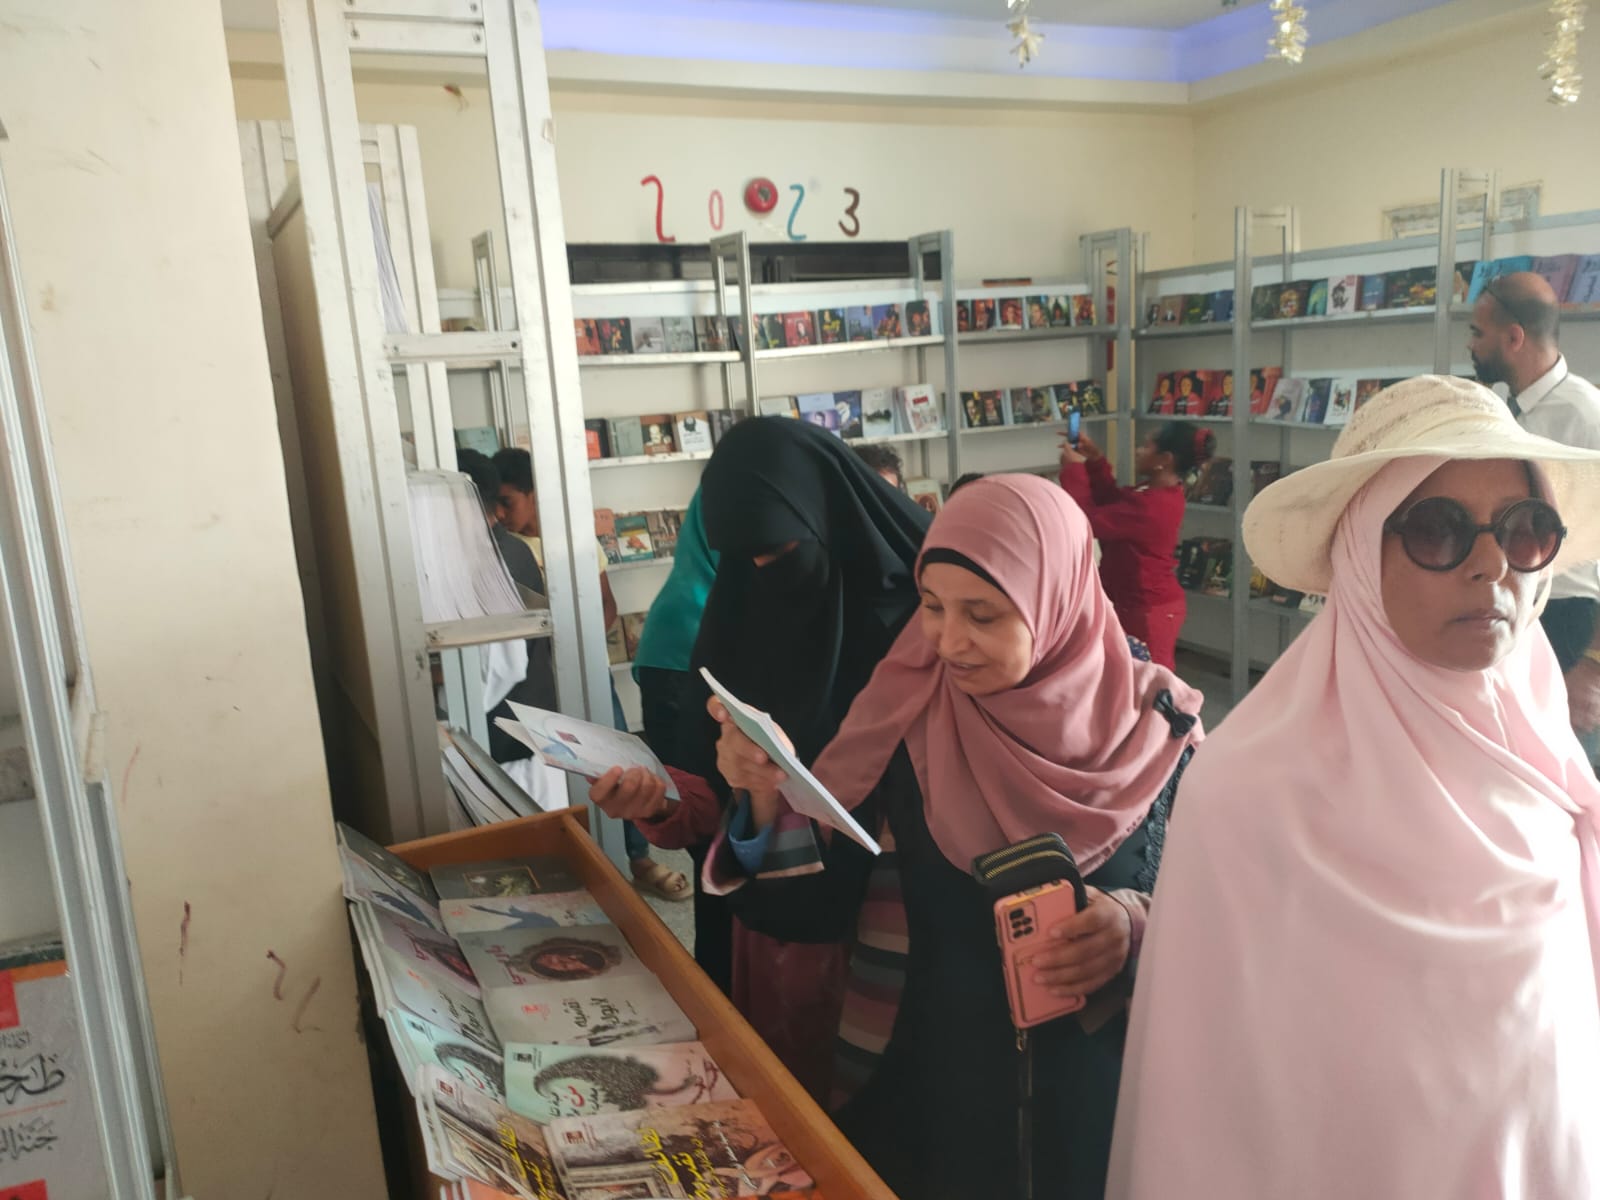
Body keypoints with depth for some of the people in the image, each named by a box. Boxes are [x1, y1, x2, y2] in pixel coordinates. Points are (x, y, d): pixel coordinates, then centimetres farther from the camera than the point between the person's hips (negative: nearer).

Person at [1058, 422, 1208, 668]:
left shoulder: (1148, 506, -28)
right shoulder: (1164, 493, 4)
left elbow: (1090, 522, -24)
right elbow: (1112, 500, 13)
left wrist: (1073, 470, -13)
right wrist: (1095, 460, 4)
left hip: (1147, 611, -10)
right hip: (1155, 605, 10)